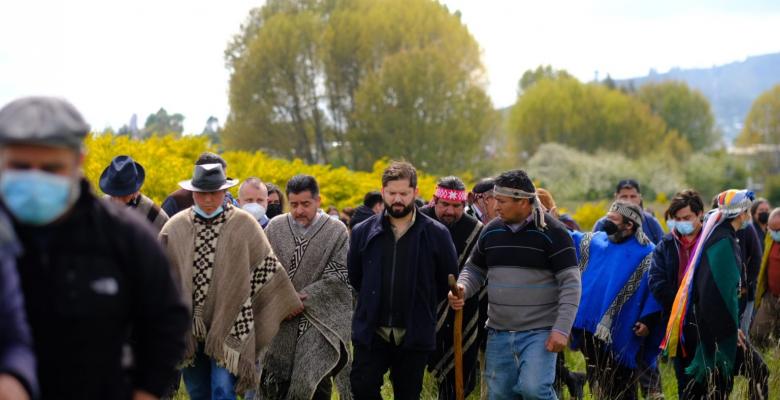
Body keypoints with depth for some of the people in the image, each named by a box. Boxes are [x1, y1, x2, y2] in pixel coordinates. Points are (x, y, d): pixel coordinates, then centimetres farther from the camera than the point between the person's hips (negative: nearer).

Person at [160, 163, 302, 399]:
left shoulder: (244, 224, -4)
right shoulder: (176, 227, 2)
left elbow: (268, 268, 3)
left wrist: (290, 305, 8)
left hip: (230, 324, -3)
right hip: (188, 326, 3)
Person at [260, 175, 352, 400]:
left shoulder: (336, 231, -2)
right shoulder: (275, 228, 6)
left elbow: (339, 277, -6)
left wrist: (303, 297, -12)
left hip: (321, 317, -2)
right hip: (281, 319, 3)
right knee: (273, 382, 1)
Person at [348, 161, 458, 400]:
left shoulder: (436, 234, -3)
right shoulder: (363, 232, 2)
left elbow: (449, 280, 7)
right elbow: (353, 276, 17)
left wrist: (423, 305, 9)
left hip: (415, 334, -1)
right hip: (371, 331, 1)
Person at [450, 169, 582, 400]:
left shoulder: (552, 233, -9)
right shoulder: (491, 231, 8)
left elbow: (571, 283, -11)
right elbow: (474, 270, 19)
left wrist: (562, 329, -18)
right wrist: (462, 289, -5)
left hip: (539, 332, -6)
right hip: (498, 333, 6)